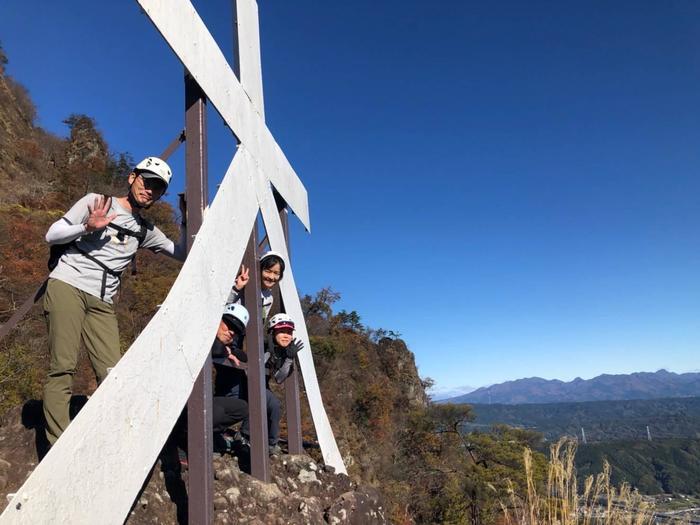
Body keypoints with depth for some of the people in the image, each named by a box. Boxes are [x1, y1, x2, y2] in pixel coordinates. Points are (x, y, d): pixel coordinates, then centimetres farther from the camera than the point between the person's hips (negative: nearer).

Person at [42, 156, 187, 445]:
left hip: (102, 302, 5)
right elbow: (52, 234, 2)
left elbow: (180, 252, 14)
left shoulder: (145, 230, 16)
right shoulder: (95, 201, 4)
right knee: (63, 367, -9)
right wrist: (87, 227, -16)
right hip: (67, 286, -4)